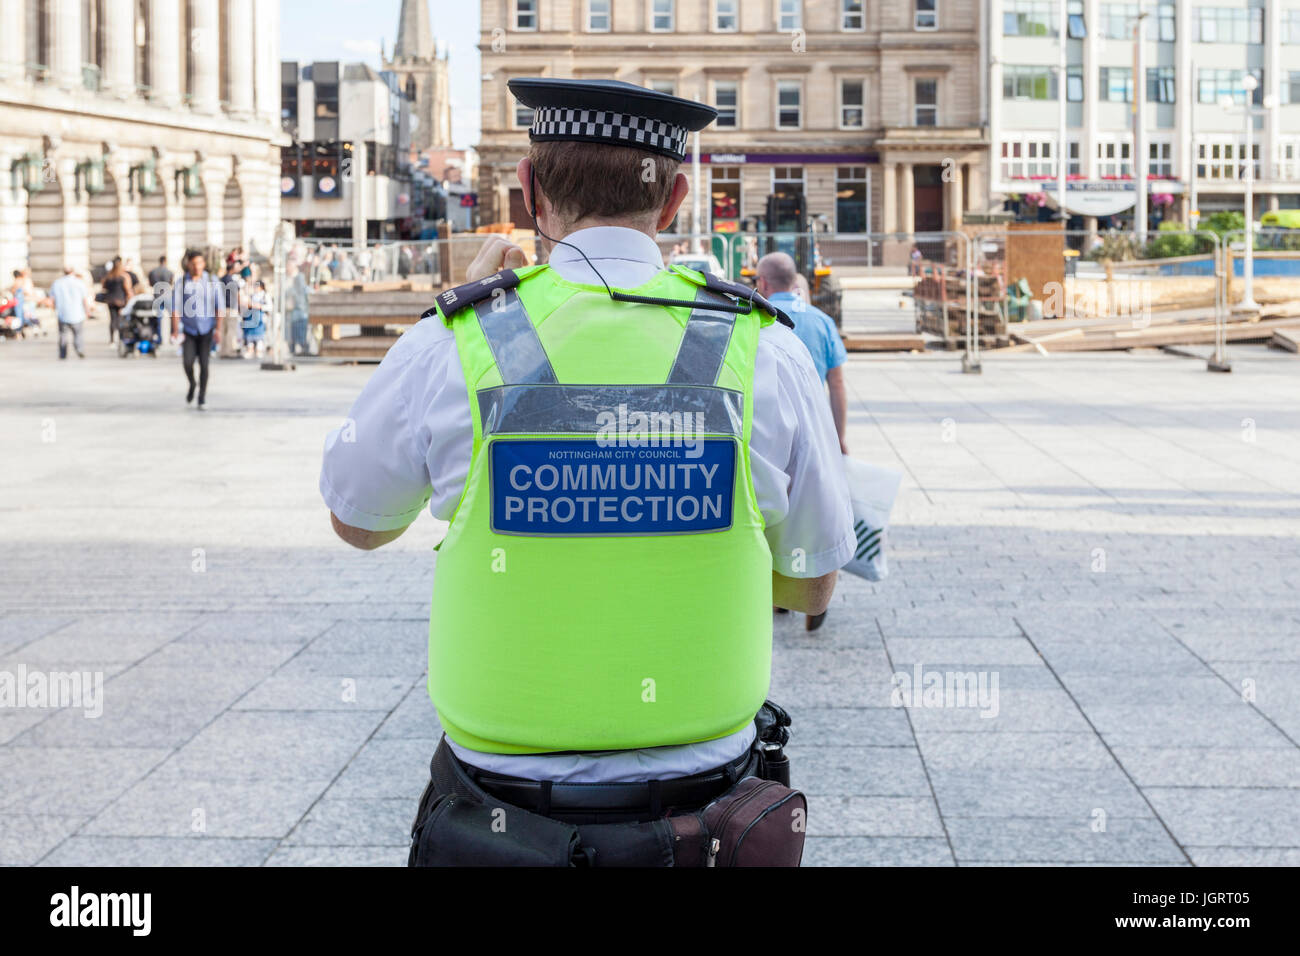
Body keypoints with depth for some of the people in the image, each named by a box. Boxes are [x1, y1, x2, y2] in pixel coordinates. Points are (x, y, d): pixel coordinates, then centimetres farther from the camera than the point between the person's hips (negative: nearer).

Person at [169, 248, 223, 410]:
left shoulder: (212, 282, 0)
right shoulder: (182, 282, -1)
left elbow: (220, 307, 1)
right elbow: (175, 307, -2)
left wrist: (218, 329, -7)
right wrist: (175, 331, -8)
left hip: (206, 330, 0)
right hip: (189, 328, 0)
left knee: (204, 363, -3)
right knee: (187, 362, -10)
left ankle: (202, 398, 7)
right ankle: (192, 386, 20)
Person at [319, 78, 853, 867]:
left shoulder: (450, 347, -10)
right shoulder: (764, 351, -7)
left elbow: (357, 521, 11)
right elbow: (813, 588, 5)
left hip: (505, 806, -1)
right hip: (703, 796, 1)